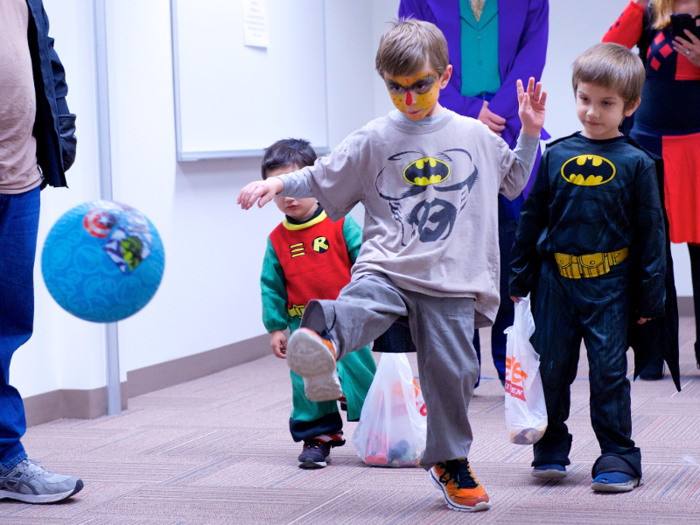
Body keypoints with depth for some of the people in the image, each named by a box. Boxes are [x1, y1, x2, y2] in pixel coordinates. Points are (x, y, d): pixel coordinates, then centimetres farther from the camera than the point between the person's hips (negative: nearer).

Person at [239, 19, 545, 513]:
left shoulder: (476, 136, 9)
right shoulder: (373, 141, 5)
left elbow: (513, 182, 24)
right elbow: (322, 180, 14)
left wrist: (529, 134, 13)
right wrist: (278, 183, -1)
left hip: (450, 280, 1)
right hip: (387, 266, -1)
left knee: (451, 370, 1)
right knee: (362, 304, -34)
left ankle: (450, 462, 19)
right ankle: (324, 336, -65)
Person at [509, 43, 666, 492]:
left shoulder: (636, 163, -3)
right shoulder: (556, 156, 3)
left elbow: (652, 232, 1)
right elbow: (532, 218, 12)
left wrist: (651, 295, -1)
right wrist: (520, 278, 12)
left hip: (610, 286, -2)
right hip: (556, 281, 3)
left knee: (609, 370, -2)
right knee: (552, 367, 7)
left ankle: (619, 457, 7)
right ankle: (551, 448, 24)